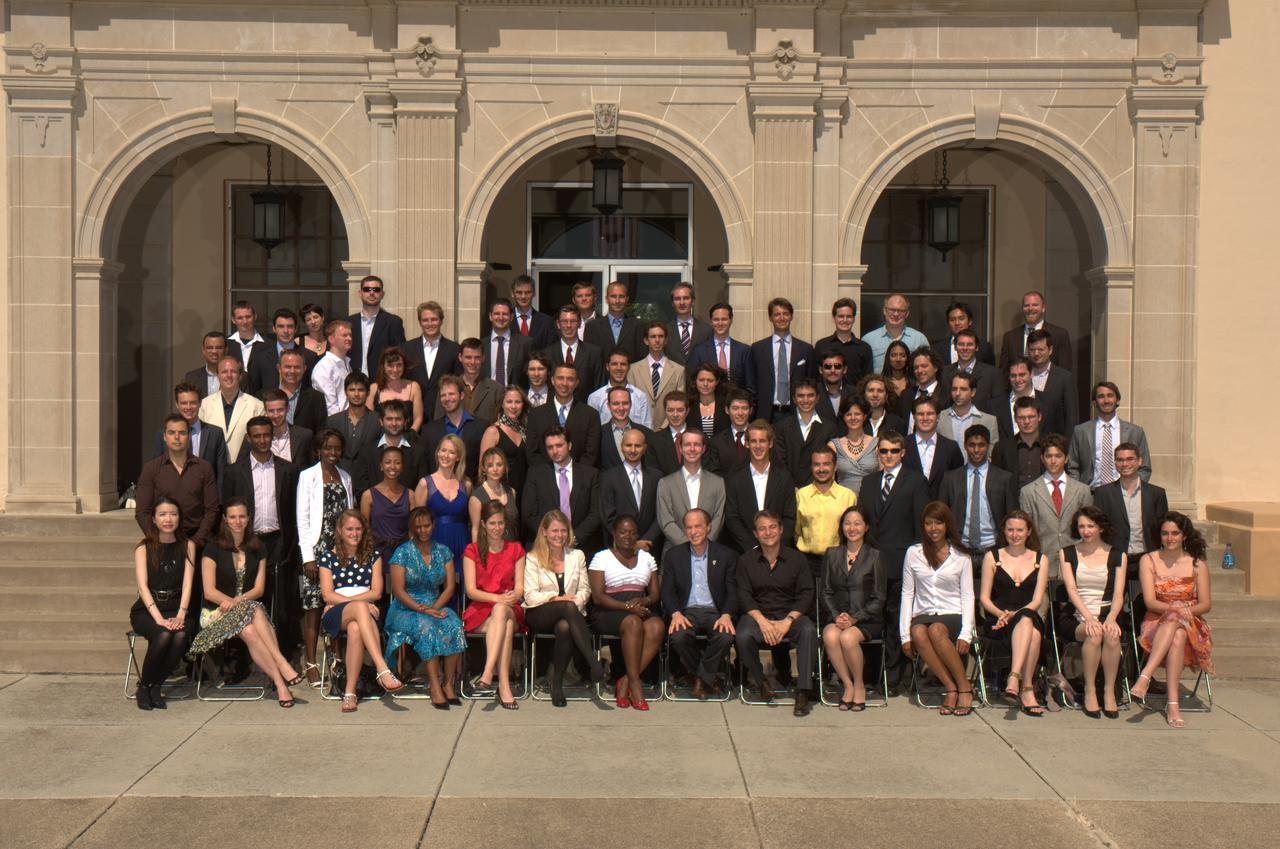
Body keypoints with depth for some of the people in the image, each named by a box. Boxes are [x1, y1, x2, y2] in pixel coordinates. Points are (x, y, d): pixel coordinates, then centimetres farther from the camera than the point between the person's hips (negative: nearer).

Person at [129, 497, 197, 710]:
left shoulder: (187, 546, 9)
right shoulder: (144, 547, 4)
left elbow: (187, 583, 0)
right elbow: (142, 585, -7)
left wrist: (181, 614, -17)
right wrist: (158, 617, -22)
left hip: (176, 608, 2)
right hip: (147, 609, -1)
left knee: (181, 635, -31)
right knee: (163, 635, -33)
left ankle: (155, 687, -11)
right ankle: (143, 686, -11)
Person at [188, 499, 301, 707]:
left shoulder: (258, 549, 11)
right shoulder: (213, 549, 1)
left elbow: (259, 589, 5)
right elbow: (209, 591, -4)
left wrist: (238, 600, -14)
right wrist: (231, 601, -19)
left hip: (248, 607, 3)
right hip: (217, 612, -3)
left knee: (249, 631, -35)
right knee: (254, 611, -36)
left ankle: (279, 682, -43)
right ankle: (282, 665, -42)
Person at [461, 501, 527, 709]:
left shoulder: (516, 550, 13)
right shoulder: (472, 551, 7)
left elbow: (520, 588, 5)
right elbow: (471, 590, -3)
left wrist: (512, 597, -20)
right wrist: (498, 598, -20)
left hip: (510, 610, 1)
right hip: (479, 611, -1)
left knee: (502, 611, -38)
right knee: (506, 625, -37)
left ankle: (488, 673, -46)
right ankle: (504, 685, -44)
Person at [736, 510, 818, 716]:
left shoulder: (796, 559, 6)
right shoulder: (746, 561, 7)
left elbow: (806, 595, -1)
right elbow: (744, 596, -1)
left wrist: (787, 621, -16)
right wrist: (762, 621, -18)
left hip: (790, 614, 0)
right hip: (757, 614, 0)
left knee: (808, 631, -33)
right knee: (743, 636, -33)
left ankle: (803, 692, -27)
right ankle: (759, 679, -2)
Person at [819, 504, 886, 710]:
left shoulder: (875, 557, 4)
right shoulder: (831, 554, 13)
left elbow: (879, 598, 0)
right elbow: (825, 593, 10)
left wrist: (855, 618, -12)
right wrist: (836, 616, -8)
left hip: (866, 619, -2)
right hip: (837, 617, 2)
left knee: (848, 637, -33)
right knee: (830, 636, -32)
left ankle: (859, 685, -9)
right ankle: (848, 684, -15)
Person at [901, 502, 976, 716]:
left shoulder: (961, 557, 8)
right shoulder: (913, 553, 10)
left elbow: (968, 596, 3)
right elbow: (907, 594, 7)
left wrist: (966, 633, -12)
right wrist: (905, 635, -3)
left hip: (952, 616, -1)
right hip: (923, 615, 1)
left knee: (936, 630, -36)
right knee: (918, 633, -35)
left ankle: (964, 687, -22)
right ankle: (950, 688, -27)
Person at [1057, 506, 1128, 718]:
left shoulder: (1117, 556, 12)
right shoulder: (1068, 554, 10)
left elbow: (1118, 594, 2)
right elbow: (1071, 589, -4)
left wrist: (1111, 618, -19)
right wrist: (1088, 617, -20)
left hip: (1106, 612, 1)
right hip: (1075, 615, -1)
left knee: (1111, 634, -35)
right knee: (1093, 634, -34)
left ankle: (1110, 691, -21)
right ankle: (1090, 691, -22)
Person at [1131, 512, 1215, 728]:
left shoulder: (1197, 564, 6)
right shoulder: (1148, 561, 4)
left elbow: (1206, 604, 4)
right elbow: (1150, 602, -5)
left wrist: (1185, 611, -16)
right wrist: (1174, 608, -25)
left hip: (1191, 625, 1)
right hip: (1157, 623, 0)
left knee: (1178, 635, -38)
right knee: (1177, 635, -38)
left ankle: (1145, 676, -49)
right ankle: (1173, 703, -45)